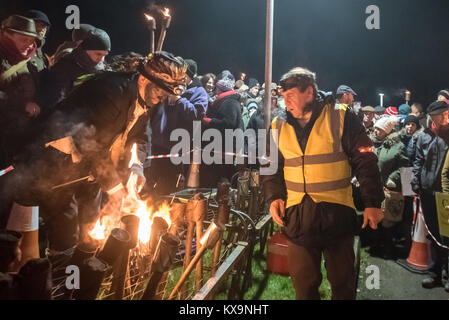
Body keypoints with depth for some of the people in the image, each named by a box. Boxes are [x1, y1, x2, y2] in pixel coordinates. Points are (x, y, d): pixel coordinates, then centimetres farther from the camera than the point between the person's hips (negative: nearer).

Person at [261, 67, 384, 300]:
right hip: (297, 217, 3)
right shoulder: (279, 126, 7)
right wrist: (273, 197, -2)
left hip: (337, 213, -2)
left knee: (343, 282, 12)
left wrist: (372, 202, -8)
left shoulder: (341, 118, -3)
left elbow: (365, 162, -3)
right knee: (303, 283, 12)